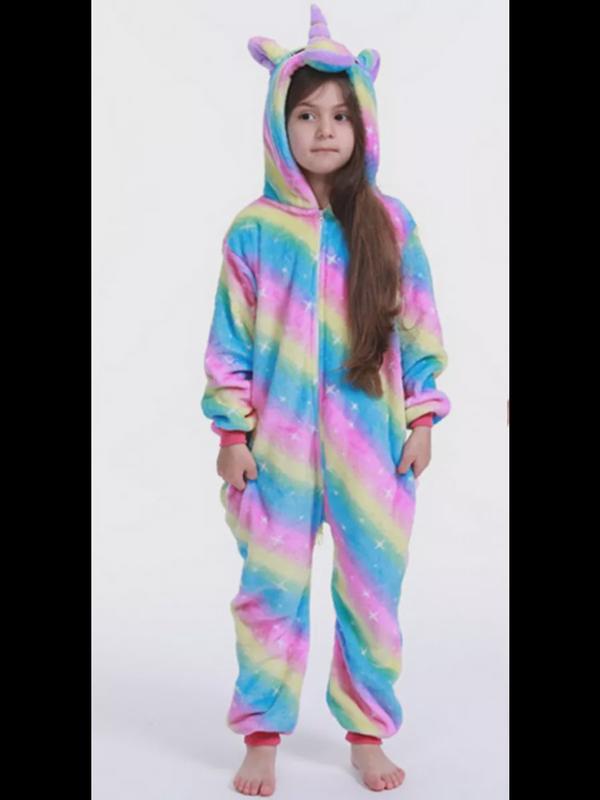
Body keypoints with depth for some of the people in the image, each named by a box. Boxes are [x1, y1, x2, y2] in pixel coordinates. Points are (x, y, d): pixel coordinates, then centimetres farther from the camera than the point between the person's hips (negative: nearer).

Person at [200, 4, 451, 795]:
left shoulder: (390, 223, 2)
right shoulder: (254, 230, -1)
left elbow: (419, 329, 5)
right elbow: (229, 340, 0)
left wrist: (422, 418, 2)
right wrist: (231, 430, -3)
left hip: (372, 440, 1)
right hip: (279, 442, -1)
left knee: (372, 590, 10)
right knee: (271, 590, 7)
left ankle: (368, 732, 29)